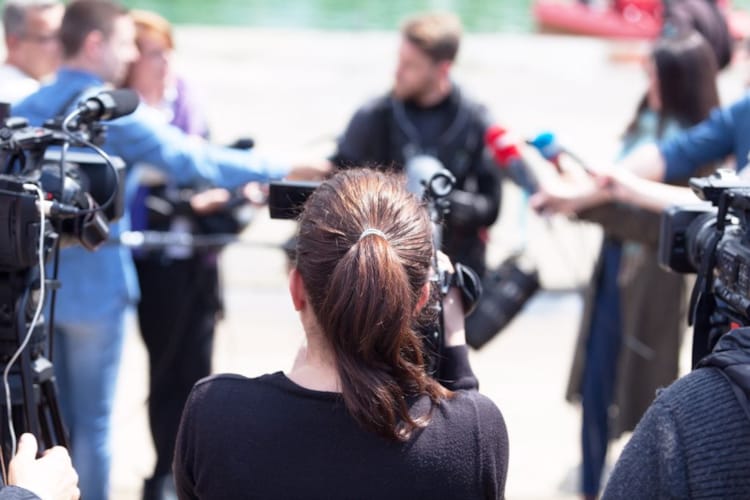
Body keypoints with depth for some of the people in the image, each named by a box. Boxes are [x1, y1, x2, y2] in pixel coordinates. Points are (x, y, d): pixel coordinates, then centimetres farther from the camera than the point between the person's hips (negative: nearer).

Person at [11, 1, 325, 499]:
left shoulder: (25, 110, 4)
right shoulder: (114, 113, -14)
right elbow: (193, 158, -17)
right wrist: (282, 170, -11)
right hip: (93, 287, -6)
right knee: (92, 421, 5)